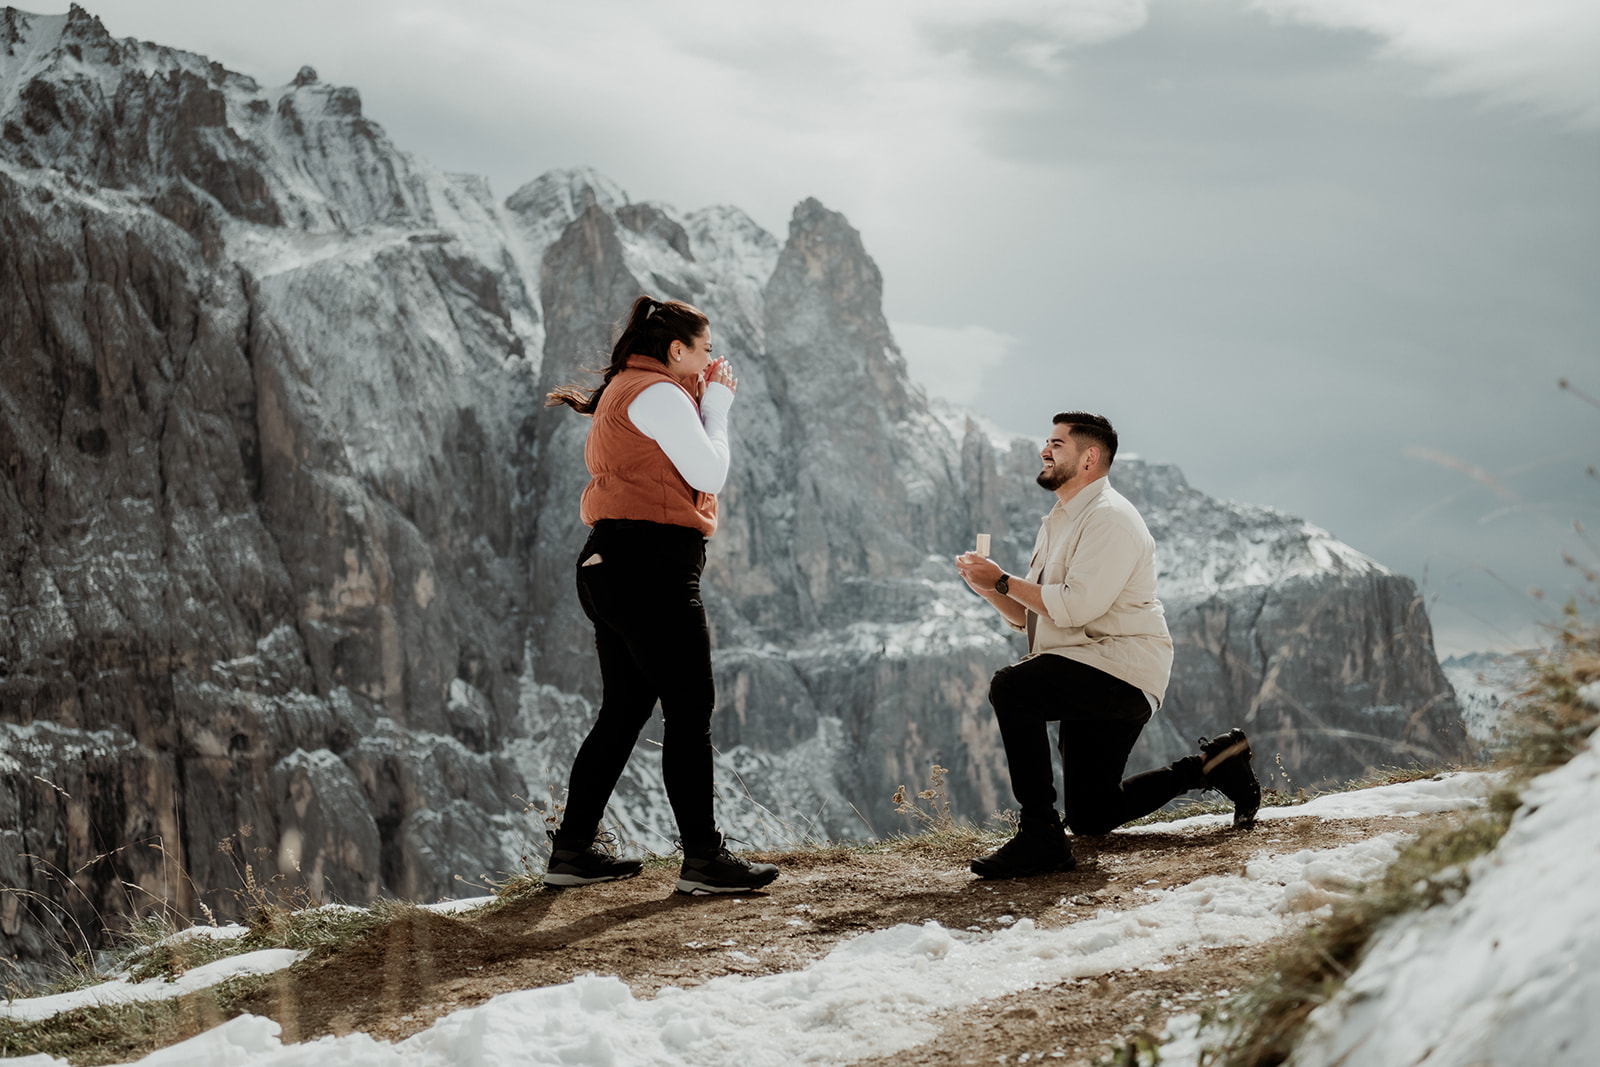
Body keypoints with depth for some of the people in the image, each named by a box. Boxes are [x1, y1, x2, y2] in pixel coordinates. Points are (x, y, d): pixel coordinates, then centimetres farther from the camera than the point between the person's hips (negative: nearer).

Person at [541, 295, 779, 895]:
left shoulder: (624, 389, 23)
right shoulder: (657, 394, -9)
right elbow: (710, 473, -13)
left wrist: (706, 401, 14)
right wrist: (716, 405, 1)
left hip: (611, 568, 11)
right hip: (651, 566, -11)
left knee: (624, 710, 14)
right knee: (690, 712, -7)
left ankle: (573, 849, 17)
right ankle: (703, 858, -6)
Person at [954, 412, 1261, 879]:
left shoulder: (1109, 517, -13)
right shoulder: (1058, 523, 17)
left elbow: (1074, 607, -24)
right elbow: (1029, 617, 17)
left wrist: (1004, 580, -16)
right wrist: (989, 588, -1)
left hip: (1123, 669, -10)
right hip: (1092, 681, 10)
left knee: (1011, 687, -30)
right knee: (1091, 816, 13)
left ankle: (1040, 833, -28)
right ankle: (1210, 764, 25)